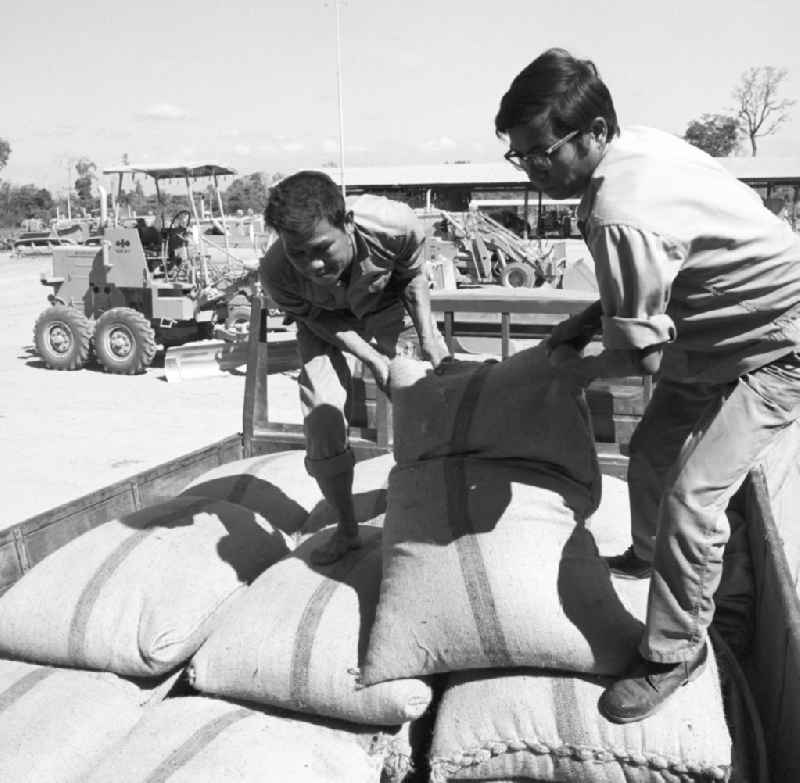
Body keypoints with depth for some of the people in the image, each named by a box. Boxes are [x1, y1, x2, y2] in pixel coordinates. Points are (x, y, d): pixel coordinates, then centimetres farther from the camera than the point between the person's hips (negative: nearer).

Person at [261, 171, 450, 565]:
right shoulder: (276, 272, -38)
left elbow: (413, 276, -15)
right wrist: (372, 358, -26)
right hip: (325, 324, -1)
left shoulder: (395, 225, -39)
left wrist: (428, 335, -21)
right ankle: (346, 530, 11)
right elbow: (317, 319, -18)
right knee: (321, 419, -9)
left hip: (388, 307, 1)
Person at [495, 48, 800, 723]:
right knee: (651, 450, 19)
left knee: (692, 496, -12)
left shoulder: (621, 216, -35)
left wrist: (579, 369, -8)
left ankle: (672, 656, 7)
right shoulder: (635, 145, -6)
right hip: (719, 334, 10)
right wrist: (593, 317, -1)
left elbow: (639, 353, -26)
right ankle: (647, 555, 47)